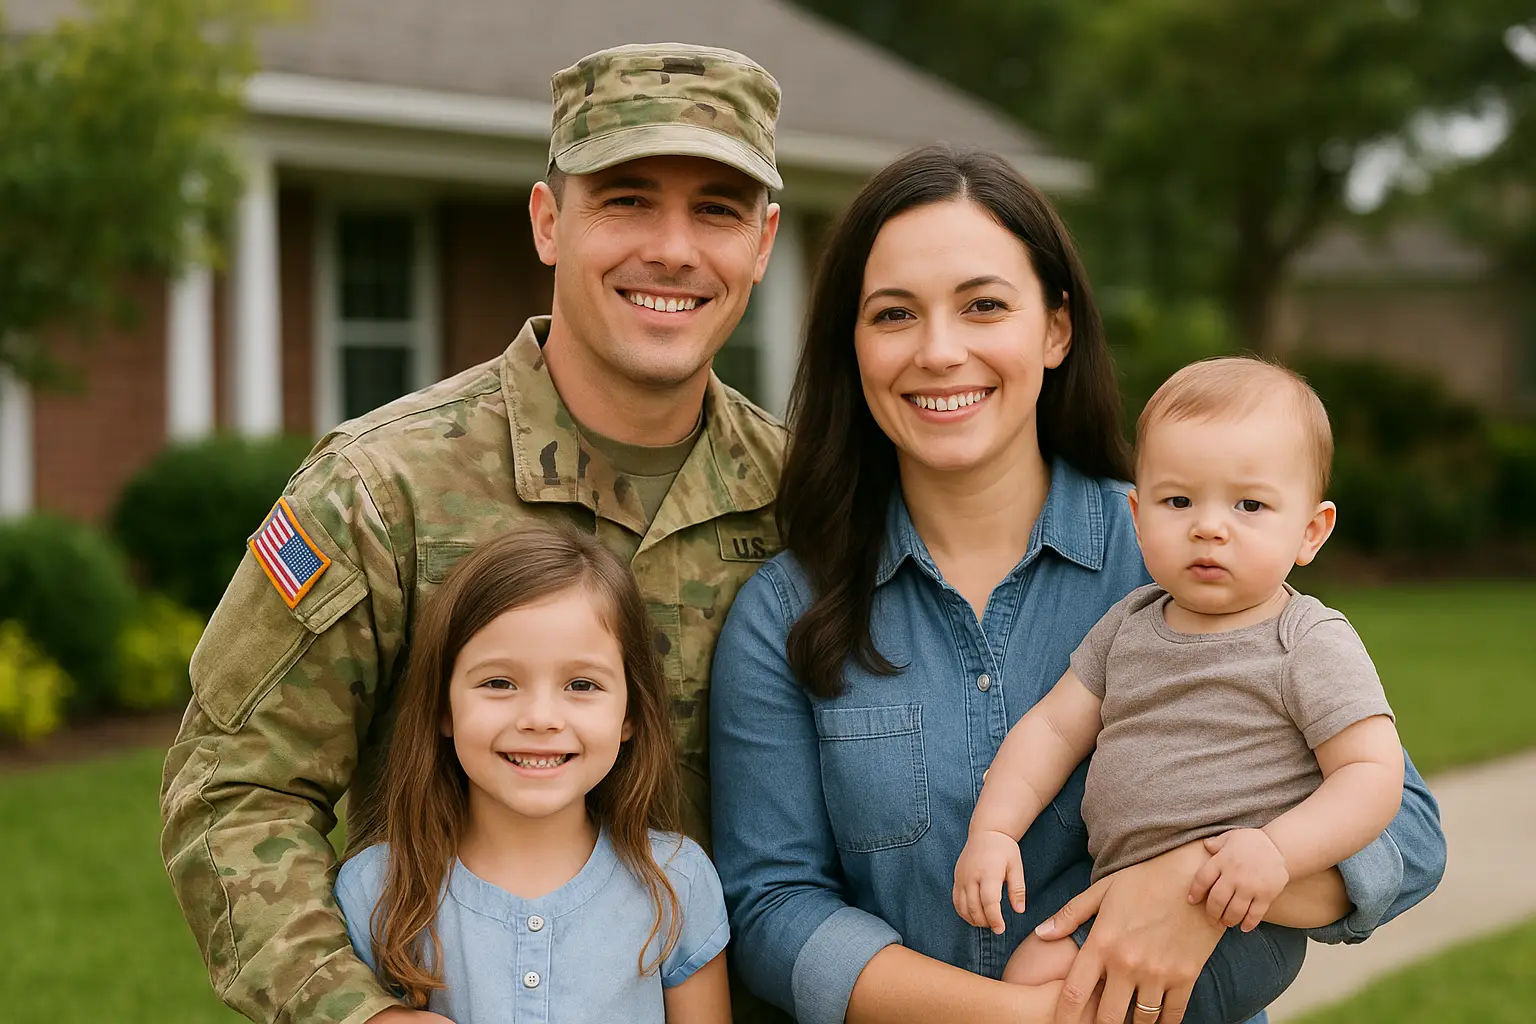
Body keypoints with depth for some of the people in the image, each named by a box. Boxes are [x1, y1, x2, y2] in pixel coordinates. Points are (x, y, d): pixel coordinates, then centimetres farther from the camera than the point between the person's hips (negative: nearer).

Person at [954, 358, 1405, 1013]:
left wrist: (1278, 851, -27)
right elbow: (1054, 726, 14)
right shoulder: (1128, 626, 10)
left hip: (1237, 923, -7)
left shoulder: (1314, 646, -8)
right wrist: (992, 830, 0)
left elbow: (1374, 773, -13)